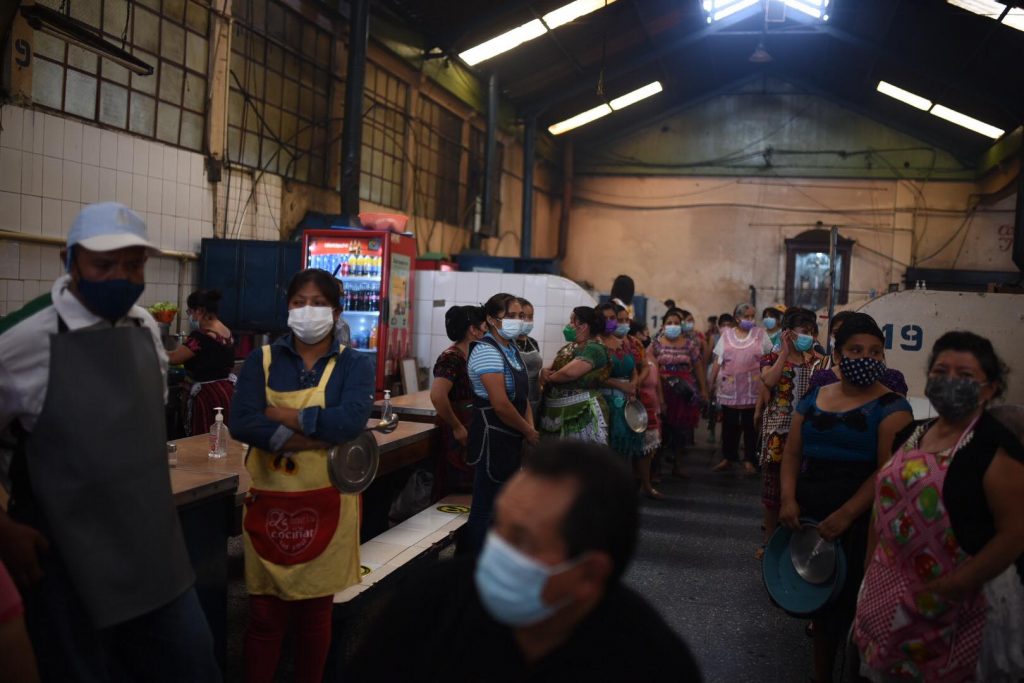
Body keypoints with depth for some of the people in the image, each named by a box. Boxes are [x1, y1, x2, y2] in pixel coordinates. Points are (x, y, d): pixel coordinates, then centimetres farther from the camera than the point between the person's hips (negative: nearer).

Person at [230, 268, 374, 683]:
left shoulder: (354, 365, -2)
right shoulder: (262, 360, 1)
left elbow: (350, 421, -20)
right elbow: (241, 423, -15)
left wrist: (280, 415, -16)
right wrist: (318, 435, -20)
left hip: (324, 504, 0)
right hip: (269, 501, 1)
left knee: (315, 613, 14)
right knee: (264, 616, 9)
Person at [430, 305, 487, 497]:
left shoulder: (469, 356, 9)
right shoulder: (452, 358, -18)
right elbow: (437, 396, -30)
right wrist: (457, 427, -21)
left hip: (469, 433, 8)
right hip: (457, 437, -8)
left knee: (466, 486, 15)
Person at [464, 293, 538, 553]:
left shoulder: (511, 349, 10)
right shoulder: (487, 351, -18)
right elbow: (501, 405, -24)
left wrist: (530, 428, 0)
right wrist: (529, 432, -12)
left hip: (511, 437, 9)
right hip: (492, 437, -9)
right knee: (485, 508, -1)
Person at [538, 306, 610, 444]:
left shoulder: (593, 349, -12)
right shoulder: (568, 348, 17)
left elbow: (570, 372, -23)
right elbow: (549, 370, 18)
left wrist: (549, 377, -4)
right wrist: (545, 372, -7)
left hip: (582, 414, -9)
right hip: (559, 412, 9)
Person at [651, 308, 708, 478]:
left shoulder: (689, 344, 8)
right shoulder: (657, 344, 2)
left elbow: (698, 366, 9)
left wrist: (703, 389, 7)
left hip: (685, 391, 2)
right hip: (663, 390, -2)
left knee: (682, 429, 7)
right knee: (663, 428, -4)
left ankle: (678, 465, 19)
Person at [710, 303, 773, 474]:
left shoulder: (760, 334, 3)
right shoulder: (727, 334, 6)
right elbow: (718, 361, 7)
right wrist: (711, 382, 5)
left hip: (752, 389, -1)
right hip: (729, 388, 1)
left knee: (750, 425, 5)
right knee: (729, 424, 8)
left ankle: (749, 460, 15)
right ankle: (728, 458, 19)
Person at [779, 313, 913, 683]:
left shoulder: (891, 406, -7)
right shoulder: (813, 399, 7)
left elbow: (888, 470, -15)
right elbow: (792, 454, 7)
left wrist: (845, 515, -22)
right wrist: (789, 499, -9)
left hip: (860, 520, -4)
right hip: (810, 514, 5)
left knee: (851, 600, 2)